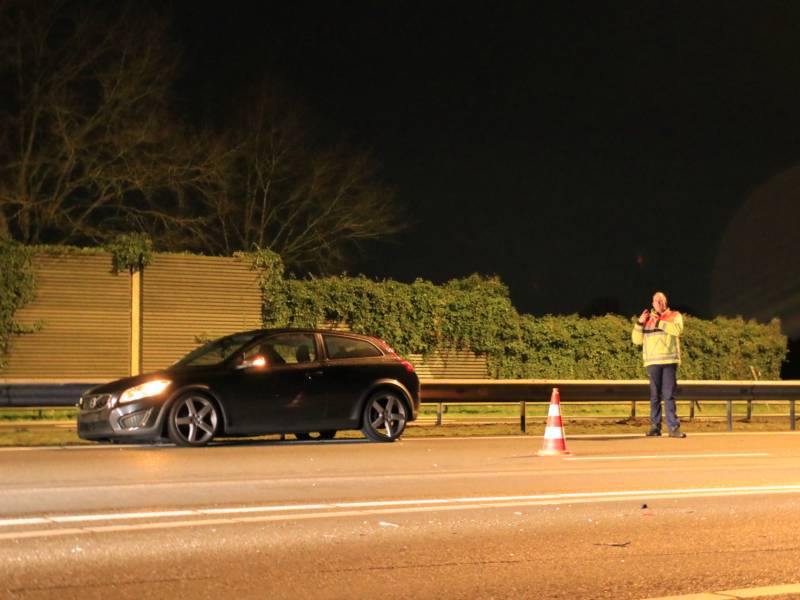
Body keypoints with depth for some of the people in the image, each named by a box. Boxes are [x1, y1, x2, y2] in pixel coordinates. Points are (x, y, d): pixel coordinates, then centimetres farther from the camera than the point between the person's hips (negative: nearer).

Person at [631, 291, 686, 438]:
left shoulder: (674, 316, 8)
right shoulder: (647, 319, 15)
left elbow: (678, 329, -14)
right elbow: (636, 340, 10)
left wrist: (658, 323, -15)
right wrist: (639, 323, -3)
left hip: (670, 361, -2)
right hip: (652, 361, 2)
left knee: (669, 394, -6)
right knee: (655, 395, 4)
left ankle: (674, 427, -7)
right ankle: (655, 427, 8)